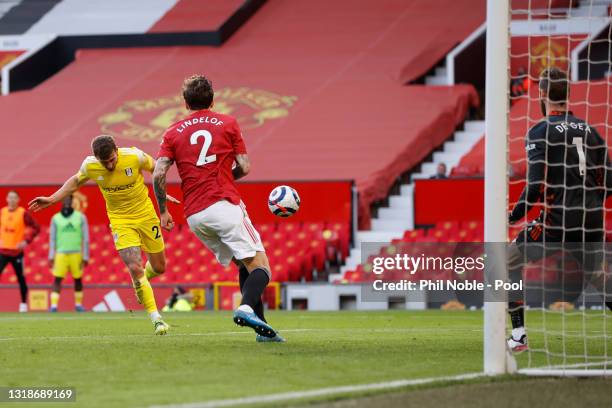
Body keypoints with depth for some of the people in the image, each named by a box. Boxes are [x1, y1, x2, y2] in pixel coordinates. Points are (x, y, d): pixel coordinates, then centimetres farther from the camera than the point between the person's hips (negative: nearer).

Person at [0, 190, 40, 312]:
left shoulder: (23, 213, -6)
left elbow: (36, 228, -6)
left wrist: (26, 241, -14)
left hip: (17, 251, -3)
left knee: (21, 278, 4)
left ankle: (24, 304, 16)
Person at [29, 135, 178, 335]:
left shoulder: (134, 156, -21)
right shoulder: (90, 165, -16)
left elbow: (156, 168, 0)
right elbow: (76, 181, 7)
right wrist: (51, 199, 4)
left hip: (146, 215, 1)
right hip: (120, 220, -1)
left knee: (159, 267, 11)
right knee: (135, 268, -18)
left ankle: (141, 283, 48)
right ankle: (156, 318, -11)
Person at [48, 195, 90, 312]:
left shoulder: (80, 217, 3)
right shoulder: (56, 218, 5)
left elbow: (85, 238, 3)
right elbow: (52, 239, 8)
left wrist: (85, 257, -2)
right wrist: (51, 257, 0)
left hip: (76, 254, 0)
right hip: (61, 254, 0)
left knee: (78, 279, 6)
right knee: (57, 279, -7)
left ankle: (78, 304, 19)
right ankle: (54, 305, -9)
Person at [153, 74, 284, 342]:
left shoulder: (173, 133, 13)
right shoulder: (228, 123, 8)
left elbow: (158, 175, 2)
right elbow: (244, 168, 4)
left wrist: (163, 212, 12)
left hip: (194, 217, 4)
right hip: (225, 206, -4)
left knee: (244, 265, 17)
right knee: (260, 265, -9)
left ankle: (261, 328, 8)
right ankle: (247, 308, -39)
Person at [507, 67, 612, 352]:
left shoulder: (540, 132, -6)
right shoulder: (588, 130, 11)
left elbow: (537, 185, -15)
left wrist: (513, 217, -5)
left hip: (557, 222, -5)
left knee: (510, 264, 7)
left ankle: (519, 336, -3)